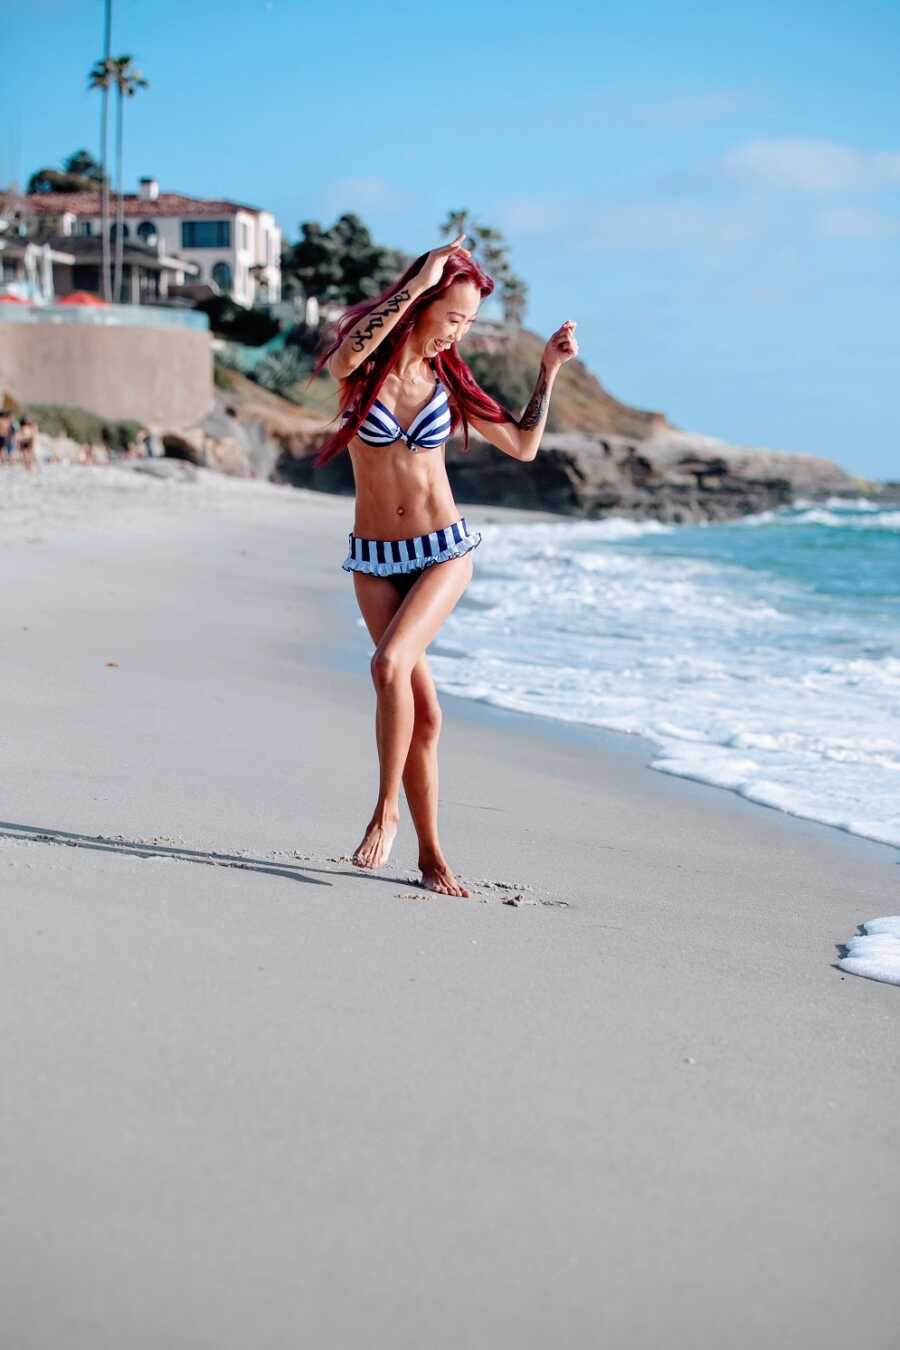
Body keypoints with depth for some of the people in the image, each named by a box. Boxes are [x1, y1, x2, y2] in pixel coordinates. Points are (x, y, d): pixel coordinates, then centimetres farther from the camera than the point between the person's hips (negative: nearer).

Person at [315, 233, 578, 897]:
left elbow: (524, 446, 13)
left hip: (444, 550, 1)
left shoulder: (448, 380, 6)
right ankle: (431, 852, 9)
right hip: (375, 559, 0)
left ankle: (387, 808, -12)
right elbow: (345, 355, -29)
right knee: (422, 708, -3)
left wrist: (549, 369, 7)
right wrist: (417, 283, -26)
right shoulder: (362, 368, -2)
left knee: (391, 666, -26)